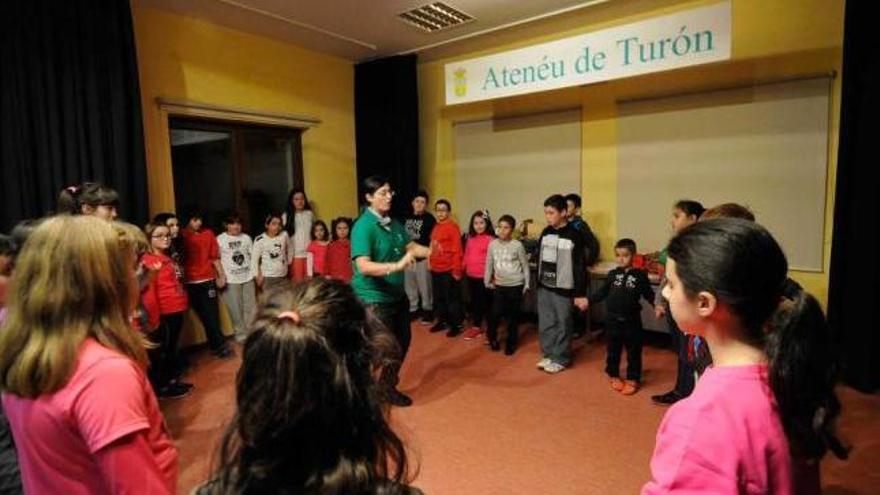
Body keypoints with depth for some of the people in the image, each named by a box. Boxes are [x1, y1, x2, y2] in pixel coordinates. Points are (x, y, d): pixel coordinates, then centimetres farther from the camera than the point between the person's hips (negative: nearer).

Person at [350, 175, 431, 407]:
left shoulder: (394, 223, 3)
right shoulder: (363, 227, -22)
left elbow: (411, 246, 9)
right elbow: (364, 266, -31)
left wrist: (430, 251, -10)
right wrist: (397, 266, -42)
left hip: (398, 294, 9)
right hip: (374, 298, -9)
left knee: (403, 340, 22)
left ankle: (388, 386, 42)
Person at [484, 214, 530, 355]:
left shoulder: (517, 245, -10)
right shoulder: (492, 244, -3)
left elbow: (525, 265, -2)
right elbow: (489, 264, 6)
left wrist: (526, 284, -1)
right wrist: (487, 281, 9)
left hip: (515, 285, -2)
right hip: (499, 285, 2)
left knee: (513, 316, 6)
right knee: (495, 314, 0)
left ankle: (511, 343, 23)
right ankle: (492, 337, 26)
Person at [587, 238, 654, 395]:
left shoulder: (640, 275, -6)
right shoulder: (612, 274, 2)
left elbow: (649, 294, -2)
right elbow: (602, 292, 8)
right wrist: (588, 300, 3)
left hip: (632, 320, -2)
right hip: (612, 319, 2)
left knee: (633, 351, 8)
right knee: (612, 350, 13)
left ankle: (632, 379, 22)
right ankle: (614, 375, 30)